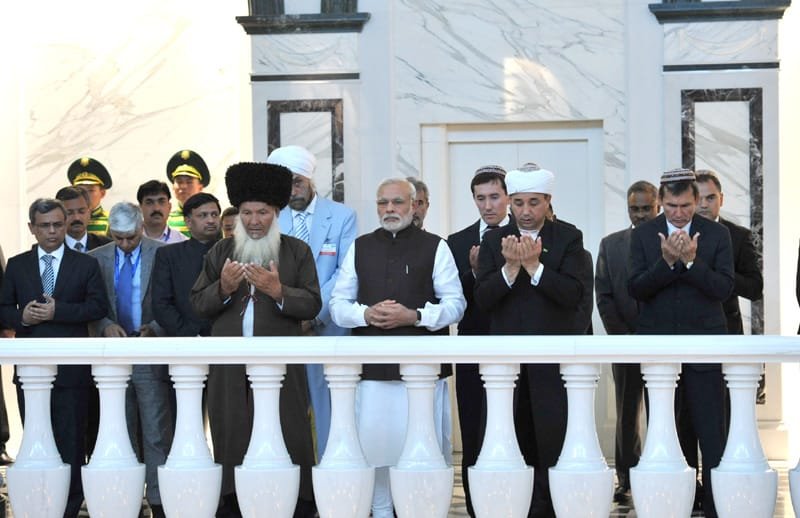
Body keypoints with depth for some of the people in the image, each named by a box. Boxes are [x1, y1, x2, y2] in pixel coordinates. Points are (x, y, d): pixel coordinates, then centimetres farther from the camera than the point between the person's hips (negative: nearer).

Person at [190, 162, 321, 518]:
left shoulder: (297, 252, 7)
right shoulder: (220, 253, 14)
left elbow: (312, 305, -1)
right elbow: (198, 305, 9)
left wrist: (279, 291, -17)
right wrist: (223, 288, -9)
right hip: (230, 370, 2)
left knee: (289, 440, -3)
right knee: (232, 441, 3)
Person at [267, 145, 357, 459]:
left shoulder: (342, 217, 4)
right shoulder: (273, 221, 12)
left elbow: (345, 273, -5)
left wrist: (313, 314, -16)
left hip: (328, 330, -2)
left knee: (329, 415, -3)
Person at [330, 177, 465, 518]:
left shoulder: (435, 247, 5)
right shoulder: (360, 248, 14)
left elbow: (455, 304, 1)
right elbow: (338, 305, 12)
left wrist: (415, 316, -14)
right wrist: (366, 314, -8)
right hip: (373, 368, 2)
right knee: (375, 444, 2)